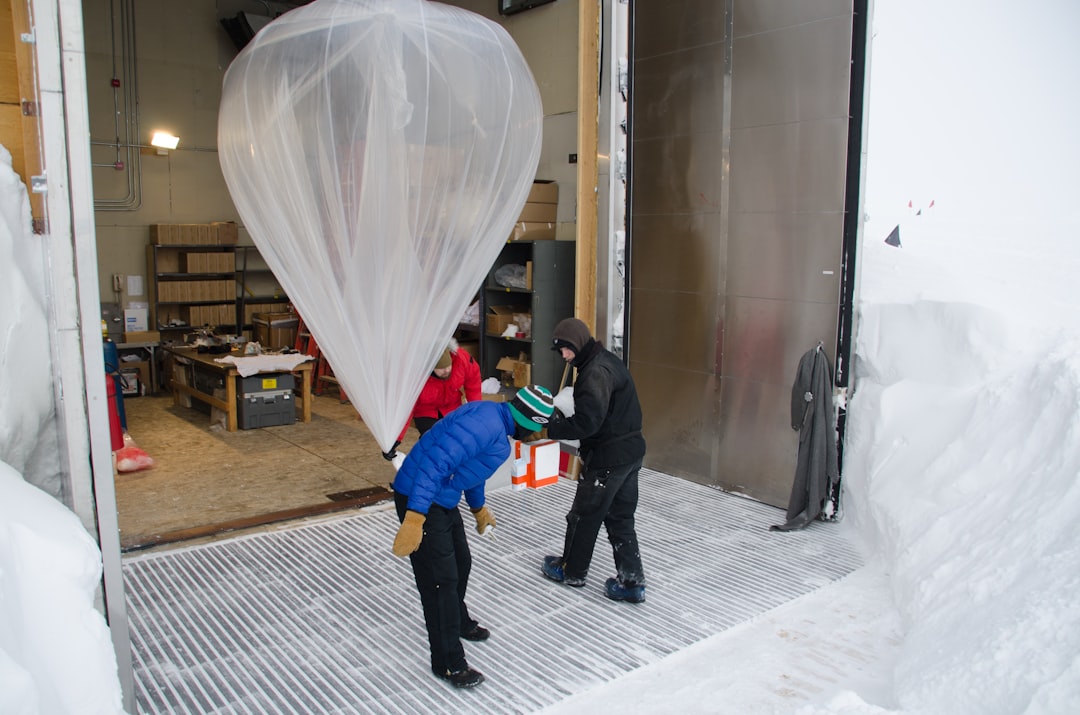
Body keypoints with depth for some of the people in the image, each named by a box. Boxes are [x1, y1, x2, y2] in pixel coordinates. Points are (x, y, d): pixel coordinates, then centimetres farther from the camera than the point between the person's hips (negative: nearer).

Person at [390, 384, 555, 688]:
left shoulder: (497, 422, 8)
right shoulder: (486, 423, -25)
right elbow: (436, 461, -33)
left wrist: (479, 508, 40)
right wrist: (414, 518, -36)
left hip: (443, 500, 10)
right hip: (420, 501, -10)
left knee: (461, 563, 24)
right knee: (441, 579, -3)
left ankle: (458, 622, 49)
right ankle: (448, 662, 13)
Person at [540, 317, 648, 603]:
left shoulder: (596, 372, -22)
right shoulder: (608, 360, 10)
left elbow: (586, 422, -28)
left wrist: (550, 427, -20)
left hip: (607, 459, -9)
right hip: (630, 452, 9)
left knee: (584, 515, 10)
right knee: (621, 518, 15)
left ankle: (572, 570, 28)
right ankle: (632, 581, 18)